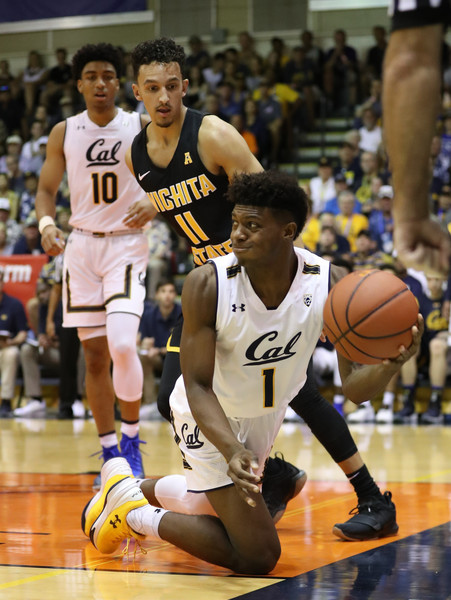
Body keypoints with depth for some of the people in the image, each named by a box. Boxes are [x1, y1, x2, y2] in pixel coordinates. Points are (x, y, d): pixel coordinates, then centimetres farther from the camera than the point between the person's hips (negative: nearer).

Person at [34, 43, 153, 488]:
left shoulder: (141, 127, -3)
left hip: (127, 245, -2)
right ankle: (109, 453, 16)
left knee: (122, 344, -20)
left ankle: (131, 439, 1)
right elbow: (46, 189, 7)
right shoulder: (64, 133, 2)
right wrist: (46, 224, -13)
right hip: (82, 246, 2)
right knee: (95, 356, 4)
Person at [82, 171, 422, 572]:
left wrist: (393, 363, -44)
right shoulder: (207, 285, -32)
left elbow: (353, 387, -21)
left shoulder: (328, 284, -25)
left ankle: (136, 490, 52)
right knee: (257, 557, -10)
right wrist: (231, 451, -45)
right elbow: (198, 385, -27)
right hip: (211, 417, -5)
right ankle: (131, 506, 5)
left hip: (268, 413, 5)